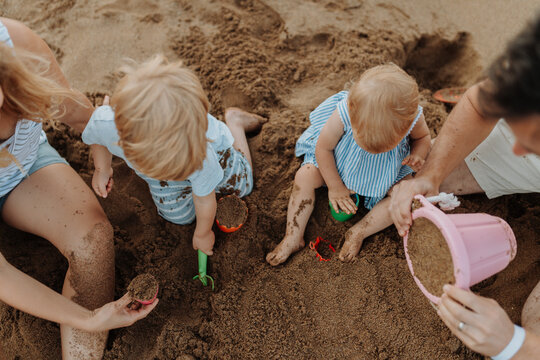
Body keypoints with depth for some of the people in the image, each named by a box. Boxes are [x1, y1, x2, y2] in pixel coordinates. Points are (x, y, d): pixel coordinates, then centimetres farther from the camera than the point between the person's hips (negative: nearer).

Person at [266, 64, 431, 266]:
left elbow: (423, 137, -5)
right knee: (304, 177, -17)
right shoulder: (343, 114, -39)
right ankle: (293, 238, -7)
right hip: (341, 159, -1)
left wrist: (417, 156, -29)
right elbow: (323, 147, -21)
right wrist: (335, 187, -12)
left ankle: (358, 233, -10)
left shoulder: (413, 117, -32)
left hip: (384, 170, 2)